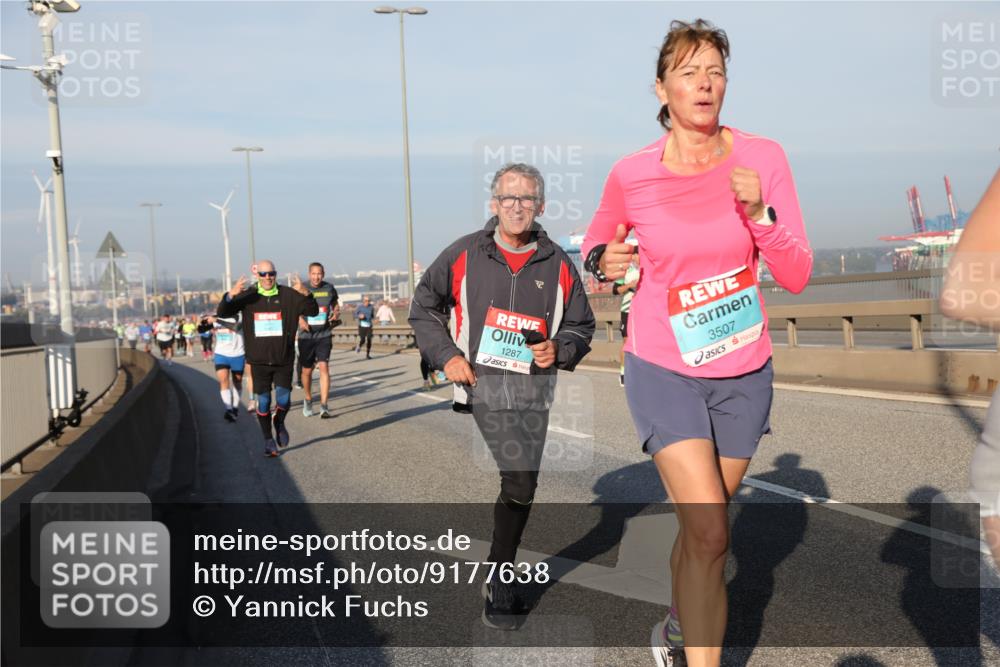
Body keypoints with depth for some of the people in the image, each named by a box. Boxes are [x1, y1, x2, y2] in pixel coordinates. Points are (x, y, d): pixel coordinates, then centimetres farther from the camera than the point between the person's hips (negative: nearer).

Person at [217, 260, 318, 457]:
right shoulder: (248, 296, 2)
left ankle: (279, 423, 27)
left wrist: (305, 293, -30)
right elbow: (222, 313, -6)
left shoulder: (288, 295, -1)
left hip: (283, 360, -1)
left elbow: (312, 311, -10)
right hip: (259, 361, 1)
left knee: (283, 399, -6)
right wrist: (231, 295, -26)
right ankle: (268, 440, 21)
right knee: (263, 402, 4)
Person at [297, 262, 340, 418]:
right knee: (307, 370, 9)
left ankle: (324, 406, -14)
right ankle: (308, 400, 35)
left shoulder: (330, 289, 2)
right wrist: (300, 319, -15)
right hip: (306, 336, 0)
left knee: (324, 367, -15)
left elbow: (335, 305, 18)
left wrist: (336, 313, -4)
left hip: (324, 335, 0)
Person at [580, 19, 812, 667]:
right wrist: (603, 261, -12)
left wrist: (759, 212, -23)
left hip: (743, 375, 3)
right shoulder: (631, 174, -8)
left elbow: (797, 276, -7)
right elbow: (596, 241, 11)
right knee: (711, 532, -15)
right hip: (663, 370, -2)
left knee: (700, 527, 17)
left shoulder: (763, 158, -7)